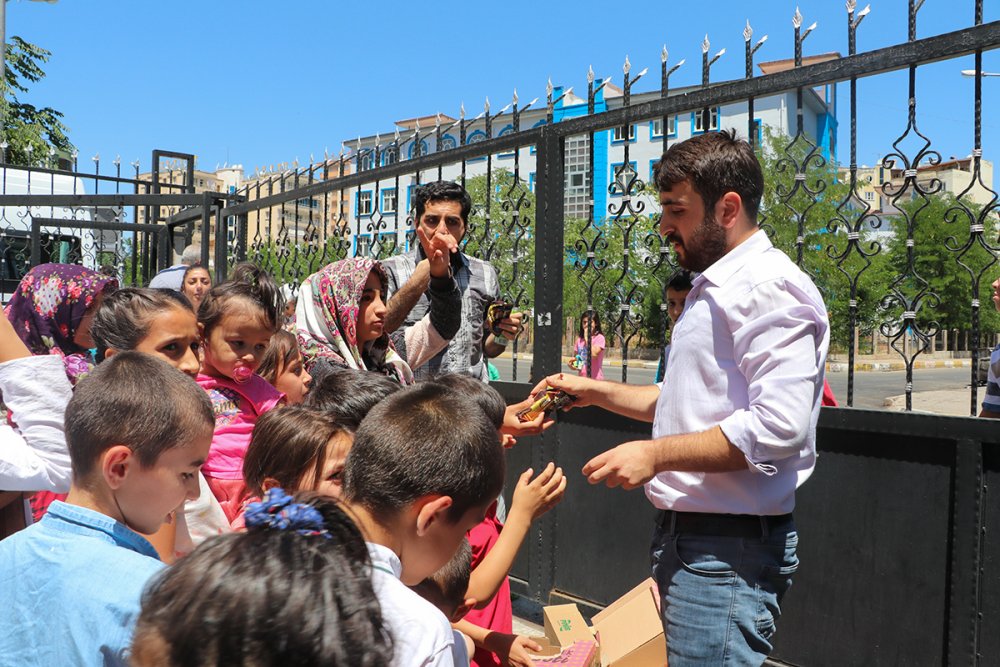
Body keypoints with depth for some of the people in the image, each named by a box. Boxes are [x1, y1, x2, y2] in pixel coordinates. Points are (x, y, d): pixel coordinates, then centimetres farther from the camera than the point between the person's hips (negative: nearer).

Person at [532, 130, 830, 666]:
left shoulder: (771, 289, -15)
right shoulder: (711, 290, 18)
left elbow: (778, 426, -25)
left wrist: (657, 453, -21)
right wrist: (597, 392, 20)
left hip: (726, 549, -10)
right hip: (684, 533, 10)